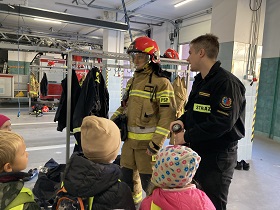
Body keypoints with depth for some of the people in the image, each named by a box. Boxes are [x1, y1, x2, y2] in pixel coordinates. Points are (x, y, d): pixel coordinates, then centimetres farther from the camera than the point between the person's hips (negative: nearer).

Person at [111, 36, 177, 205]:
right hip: (130, 139, 7)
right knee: (127, 177, 18)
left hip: (148, 142, -7)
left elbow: (167, 115, -16)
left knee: (148, 182, 3)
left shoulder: (161, 82, -11)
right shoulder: (132, 81, 13)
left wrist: (157, 142, -20)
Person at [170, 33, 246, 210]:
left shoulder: (227, 82, -20)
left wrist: (187, 137, -21)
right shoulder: (200, 80, 11)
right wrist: (182, 121, -2)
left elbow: (222, 122, -27)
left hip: (217, 157, -9)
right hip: (196, 151, 9)